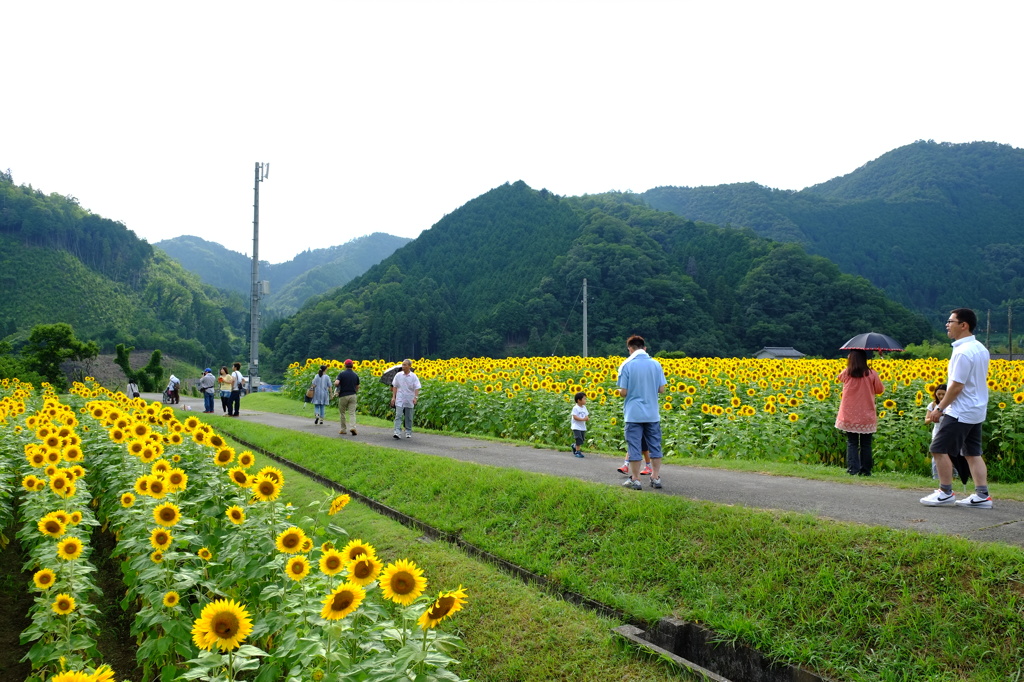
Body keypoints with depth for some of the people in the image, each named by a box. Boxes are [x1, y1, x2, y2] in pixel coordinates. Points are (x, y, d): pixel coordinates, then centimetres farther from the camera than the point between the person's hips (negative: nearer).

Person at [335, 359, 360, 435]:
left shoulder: (342, 374, -7)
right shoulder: (355, 375, 7)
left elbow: (336, 383, -19)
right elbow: (357, 387, 13)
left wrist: (335, 382, 4)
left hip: (343, 396, -2)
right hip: (352, 395, 2)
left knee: (342, 413, 12)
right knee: (352, 413, -1)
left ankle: (343, 429, 18)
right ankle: (352, 427, -21)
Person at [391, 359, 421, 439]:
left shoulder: (414, 377, -4)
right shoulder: (398, 375, 2)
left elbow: (417, 388, -7)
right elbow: (394, 387, 8)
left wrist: (416, 397, -20)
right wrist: (393, 397, 2)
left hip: (409, 401, 0)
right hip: (400, 400, 1)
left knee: (409, 418, 10)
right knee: (398, 416, -11)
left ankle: (408, 432, 22)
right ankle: (397, 432, -17)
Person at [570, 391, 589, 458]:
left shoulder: (584, 407, 9)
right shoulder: (575, 408, -12)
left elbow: (586, 415, 9)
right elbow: (575, 417, -19)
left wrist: (587, 418, -15)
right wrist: (583, 419, -27)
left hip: (583, 427, 7)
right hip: (576, 427, -7)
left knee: (581, 439, 10)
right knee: (579, 439, -13)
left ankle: (574, 446, 36)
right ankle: (577, 452, -3)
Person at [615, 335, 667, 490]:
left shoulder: (627, 365, -10)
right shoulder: (656, 364, 1)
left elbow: (623, 392, -11)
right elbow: (661, 389, 2)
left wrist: (619, 391, 11)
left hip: (634, 414, -3)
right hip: (652, 413, 3)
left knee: (634, 446, 3)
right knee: (655, 445, 12)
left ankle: (635, 480, 6)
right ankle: (656, 478, 15)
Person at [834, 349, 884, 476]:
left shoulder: (846, 374, -6)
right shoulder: (872, 374, -6)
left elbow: (839, 378, 16)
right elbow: (879, 390, 4)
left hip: (849, 416, 0)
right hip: (867, 416, 0)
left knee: (852, 443, 7)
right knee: (866, 444, 10)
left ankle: (853, 469, 0)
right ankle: (865, 470, 13)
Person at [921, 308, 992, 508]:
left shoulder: (962, 352, -20)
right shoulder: (980, 349, 10)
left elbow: (956, 386, -21)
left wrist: (939, 409, -12)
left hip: (960, 413, -10)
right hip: (977, 411, 10)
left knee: (939, 448, -1)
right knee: (973, 453, 11)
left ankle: (946, 492, 6)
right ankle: (982, 495, 10)